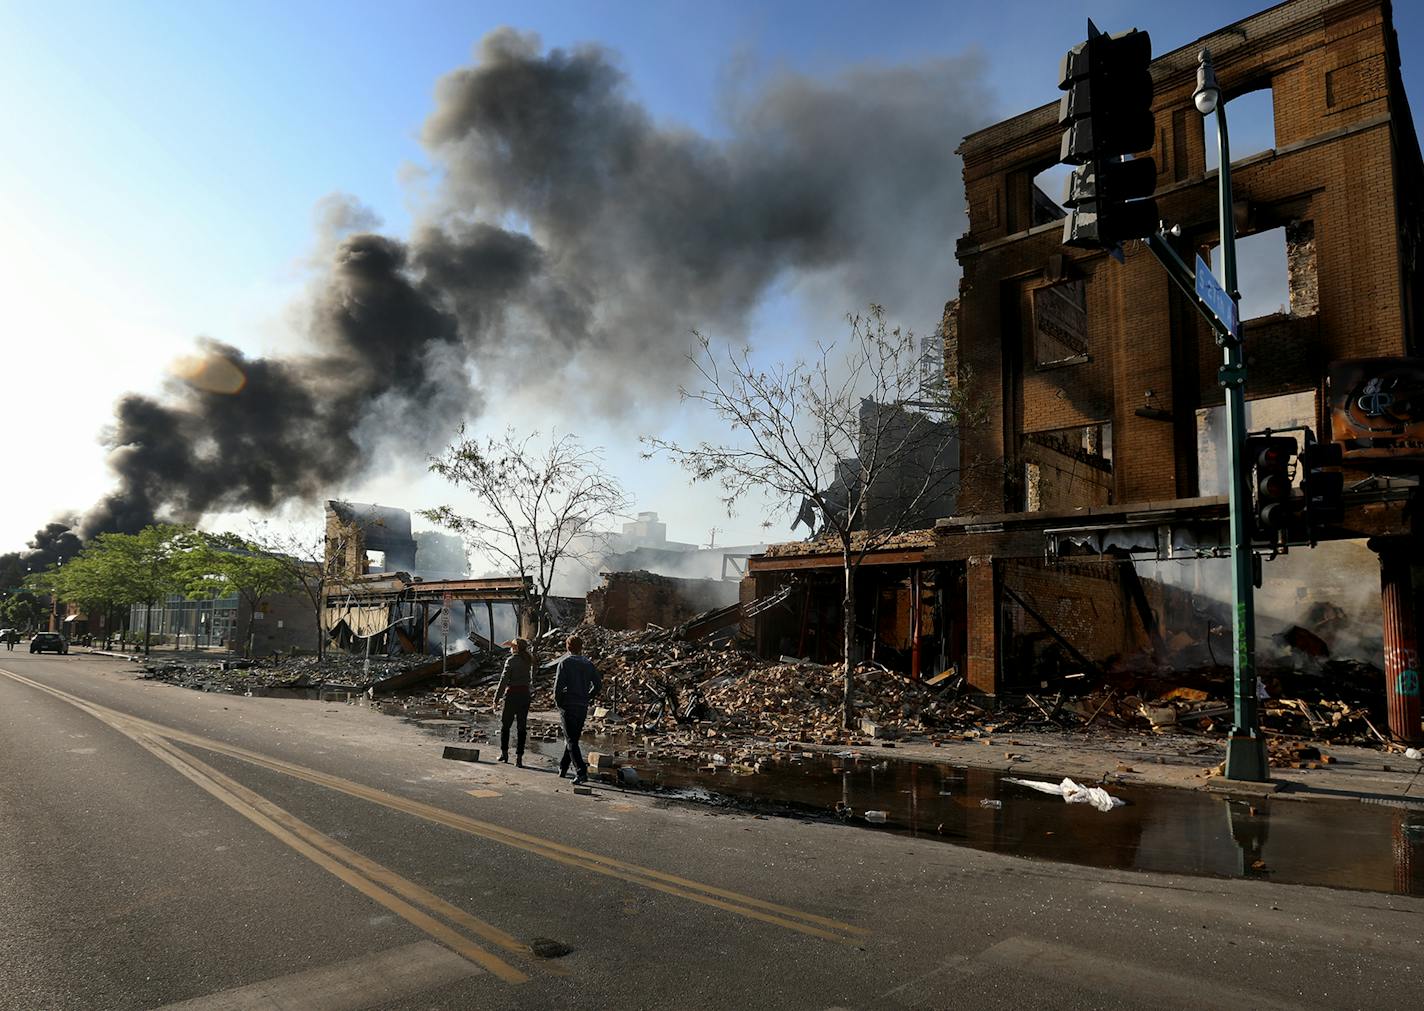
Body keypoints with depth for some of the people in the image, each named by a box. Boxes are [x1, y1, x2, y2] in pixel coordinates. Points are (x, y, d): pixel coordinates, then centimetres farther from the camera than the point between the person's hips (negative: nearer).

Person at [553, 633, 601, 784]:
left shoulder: (565, 663, -8)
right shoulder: (588, 664, 7)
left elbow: (558, 685, -13)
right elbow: (597, 683, 6)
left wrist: (557, 703, 0)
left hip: (568, 706, -5)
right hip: (583, 707, 5)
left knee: (571, 741, -5)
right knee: (572, 738, 19)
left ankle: (581, 772, -15)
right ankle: (563, 769, 31)